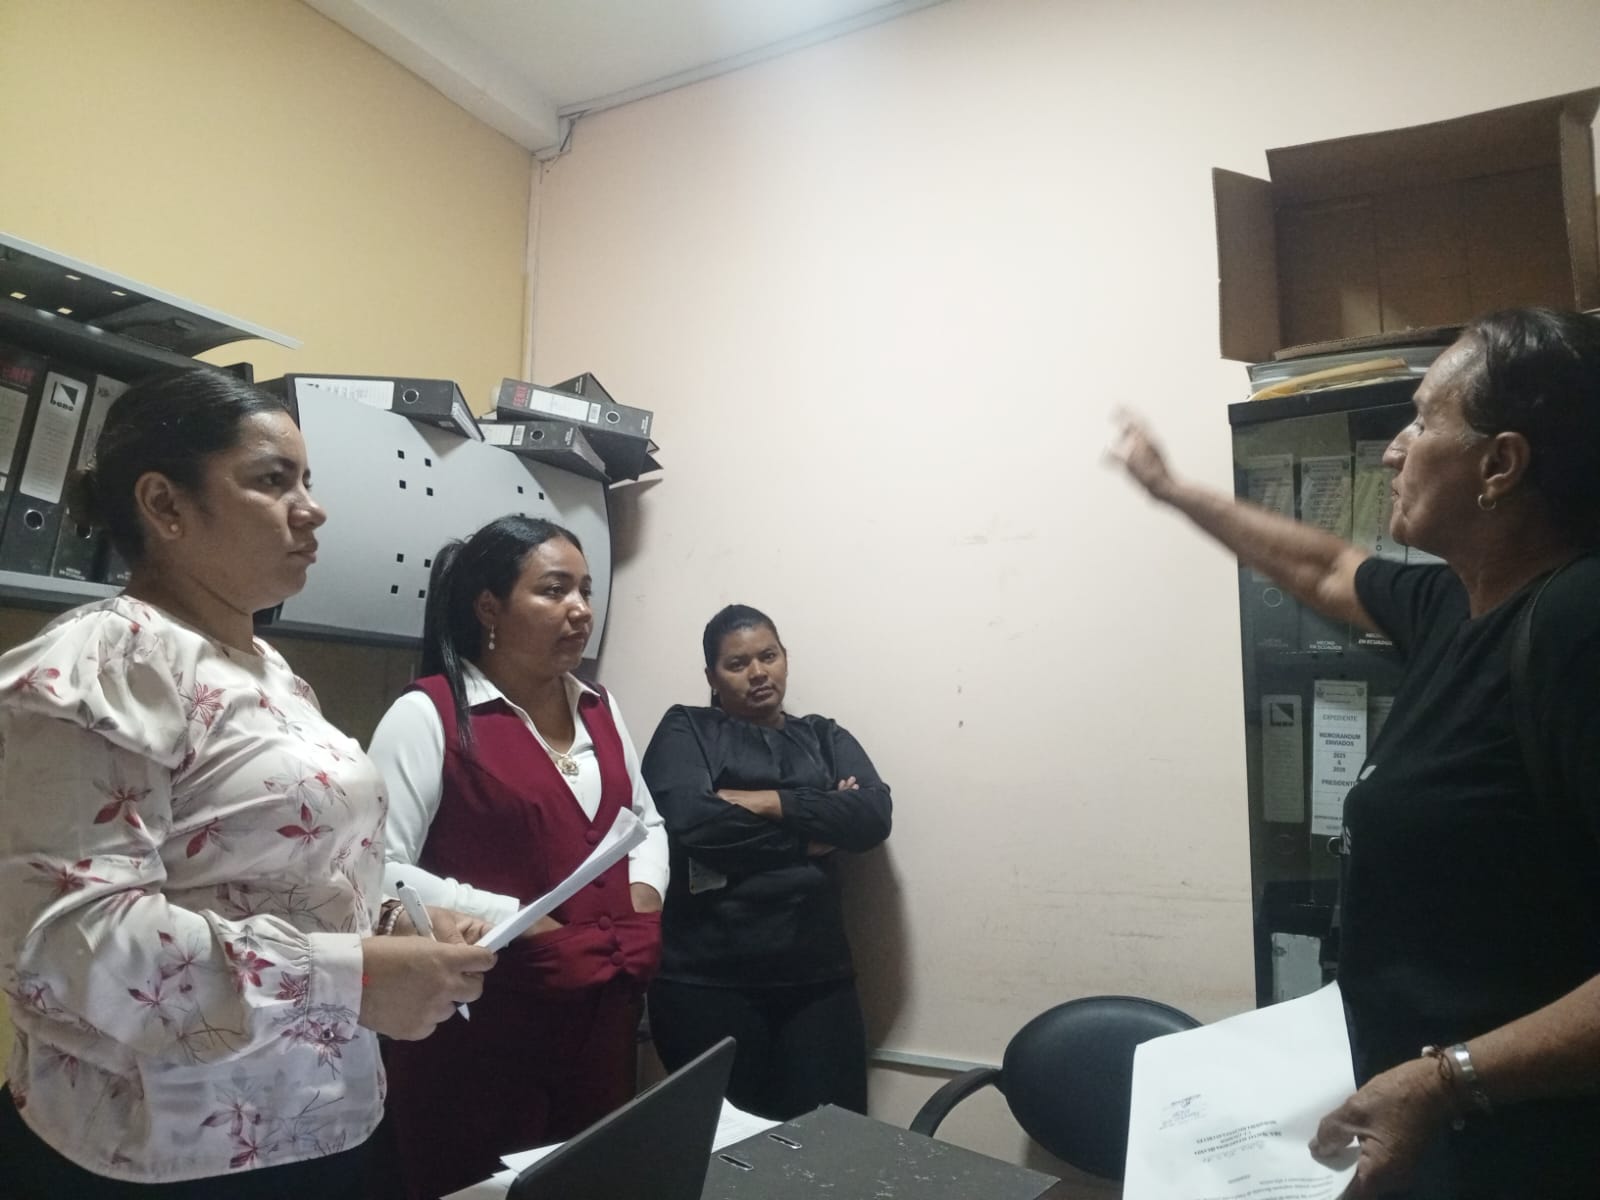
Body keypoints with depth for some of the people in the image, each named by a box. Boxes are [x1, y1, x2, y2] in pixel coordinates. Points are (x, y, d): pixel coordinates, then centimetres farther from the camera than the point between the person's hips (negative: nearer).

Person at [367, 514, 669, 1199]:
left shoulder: (599, 710, 10)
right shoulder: (427, 714, -12)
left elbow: (646, 820, 21)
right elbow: (378, 870, -20)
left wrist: (644, 894, 2)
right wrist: (513, 921, -20)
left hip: (605, 1012, 7)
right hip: (481, 1025, -6)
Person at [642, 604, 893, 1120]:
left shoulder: (826, 737, 14)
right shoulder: (685, 729, 4)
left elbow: (874, 814, -3)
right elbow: (689, 820, -14)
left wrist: (771, 802, -12)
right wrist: (814, 829, -7)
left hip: (817, 979, 3)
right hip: (706, 982, -2)